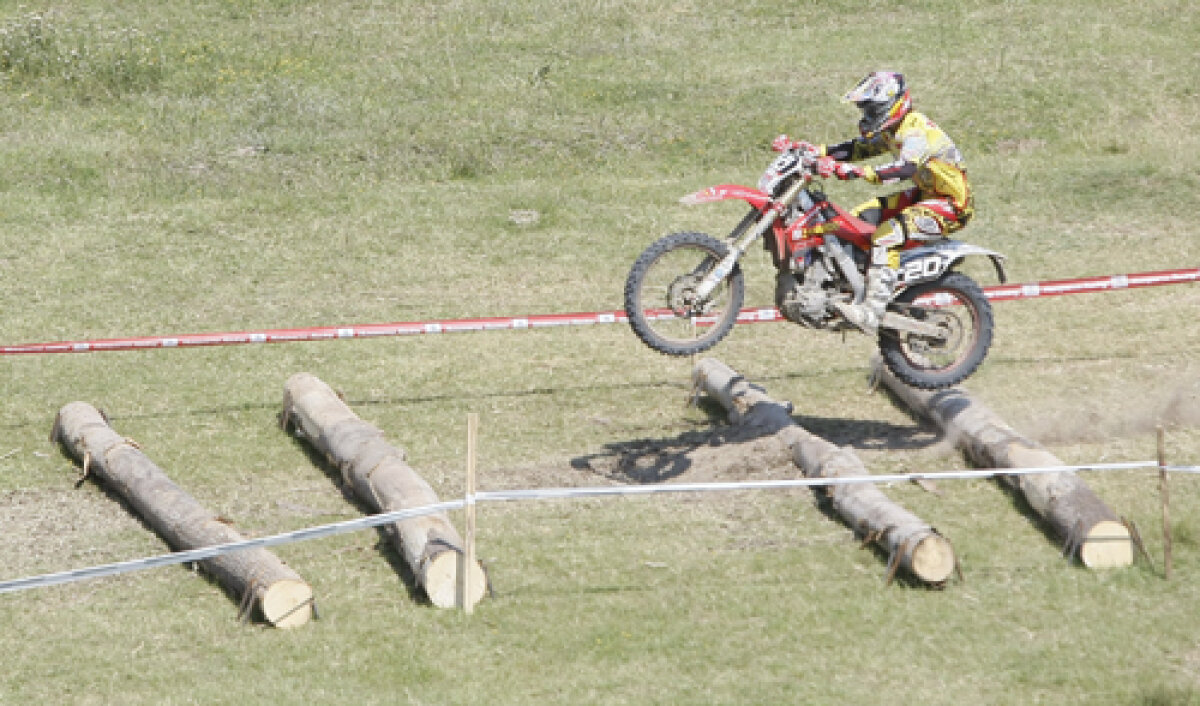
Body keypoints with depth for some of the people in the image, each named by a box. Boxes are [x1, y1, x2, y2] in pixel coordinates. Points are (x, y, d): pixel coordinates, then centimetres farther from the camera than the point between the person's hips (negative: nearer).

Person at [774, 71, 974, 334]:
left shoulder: (915, 133, -24)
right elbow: (858, 149, 15)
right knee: (859, 216, 9)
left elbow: (906, 167, -43)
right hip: (926, 194, 11)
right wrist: (811, 150, 3)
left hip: (951, 204, -11)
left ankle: (872, 313, -34)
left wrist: (855, 172, -53)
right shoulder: (893, 131, 9)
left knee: (886, 235, -29)